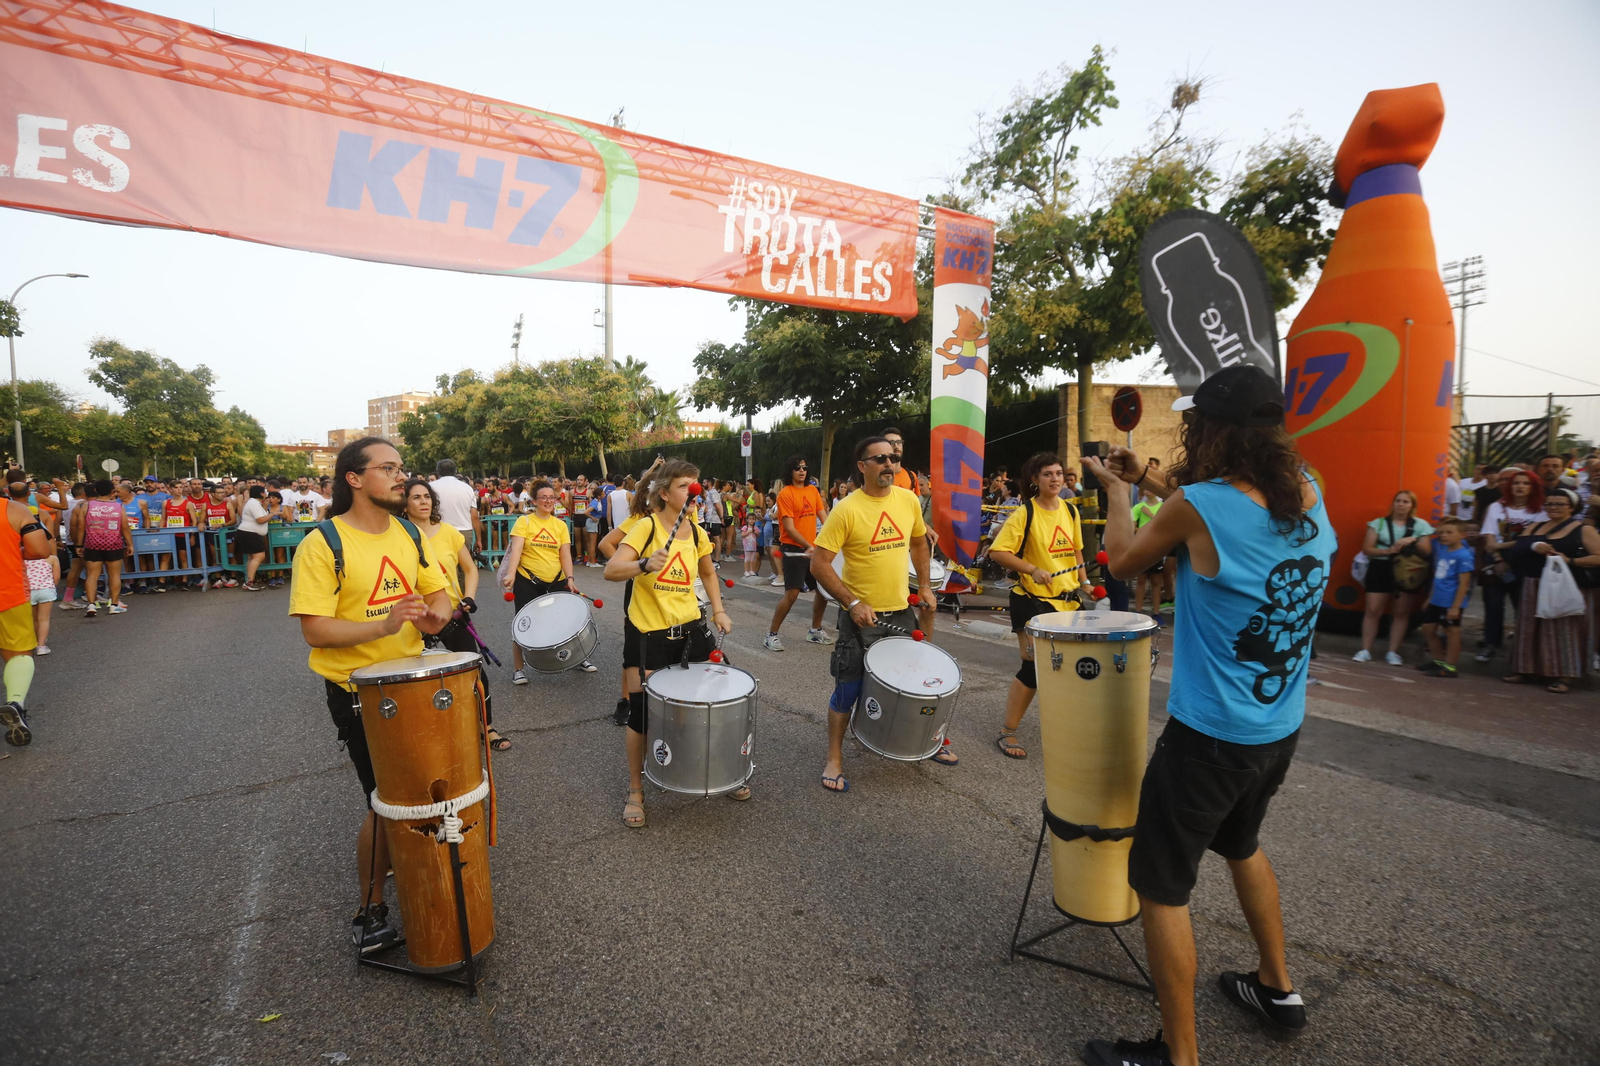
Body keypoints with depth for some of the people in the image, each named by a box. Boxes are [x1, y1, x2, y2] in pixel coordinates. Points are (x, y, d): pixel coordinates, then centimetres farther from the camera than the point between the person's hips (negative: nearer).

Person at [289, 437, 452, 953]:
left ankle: (398, 859, 46)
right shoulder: (322, 545, -16)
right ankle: (370, 912, 20)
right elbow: (315, 629, -20)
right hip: (358, 692, -6)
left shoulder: (409, 533, 3)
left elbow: (438, 591, 9)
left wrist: (436, 613, -14)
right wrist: (382, 625, -34)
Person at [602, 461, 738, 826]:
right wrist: (646, 565, -38)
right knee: (642, 710, 0)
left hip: (691, 628, 5)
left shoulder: (696, 532, 5)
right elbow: (611, 571, -20)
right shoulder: (646, 527, -11)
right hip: (652, 633, -5)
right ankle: (635, 791, 22)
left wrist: (719, 610, 10)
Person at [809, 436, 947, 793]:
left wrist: (924, 585, 10)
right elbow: (819, 564, -16)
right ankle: (834, 759, 21)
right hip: (861, 615, -5)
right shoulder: (846, 510, -16)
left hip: (902, 609, 5)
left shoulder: (909, 500, 0)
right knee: (849, 688, 4)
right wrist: (852, 603, -21)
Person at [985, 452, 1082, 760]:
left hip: (1067, 599, 7)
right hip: (1033, 599, -6)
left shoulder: (1070, 511, 6)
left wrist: (1083, 582, 13)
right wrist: (1033, 570, -23)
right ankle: (1007, 733, 6)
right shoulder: (1025, 513, -13)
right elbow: (997, 552, -17)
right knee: (1034, 666, -6)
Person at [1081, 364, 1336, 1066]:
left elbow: (1123, 562, -5)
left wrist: (1115, 491, 12)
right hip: (1282, 727, 8)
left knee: (1161, 886, 7)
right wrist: (1147, 480, 19)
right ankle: (1277, 989, 49)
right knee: (1242, 845, 32)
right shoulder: (1308, 497, -1)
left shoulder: (1197, 503, -22)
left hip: (1209, 736, -8)